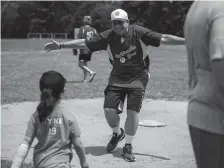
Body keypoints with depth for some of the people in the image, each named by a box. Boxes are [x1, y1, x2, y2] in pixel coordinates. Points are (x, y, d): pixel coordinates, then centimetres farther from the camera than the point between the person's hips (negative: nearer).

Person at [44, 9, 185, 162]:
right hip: (117, 78, 2)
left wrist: (187, 40, -24)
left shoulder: (138, 32, -14)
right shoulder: (108, 36, -8)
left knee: (133, 111, -10)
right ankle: (117, 133, 26)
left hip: (137, 78, -2)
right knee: (109, 109, -7)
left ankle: (128, 146, 11)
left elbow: (163, 38, -17)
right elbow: (84, 43, -7)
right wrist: (61, 45, -11)